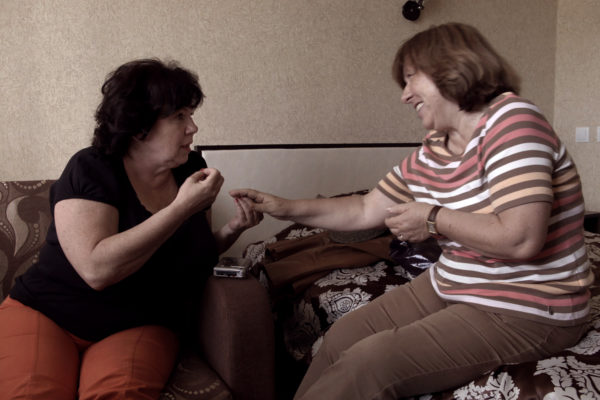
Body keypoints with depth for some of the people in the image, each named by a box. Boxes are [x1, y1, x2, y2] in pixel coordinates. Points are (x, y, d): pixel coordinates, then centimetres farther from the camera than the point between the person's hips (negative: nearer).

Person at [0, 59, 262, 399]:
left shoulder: (190, 168, 4)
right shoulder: (91, 170, -11)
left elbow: (196, 251, 18)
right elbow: (97, 269, -27)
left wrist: (233, 230, -4)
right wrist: (181, 208, -25)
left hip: (142, 327, 3)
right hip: (46, 312, -2)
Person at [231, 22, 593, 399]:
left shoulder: (511, 121, -19)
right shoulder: (430, 152, 5)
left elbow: (521, 238, -30)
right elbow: (365, 210, 12)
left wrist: (433, 220, -17)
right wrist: (285, 207, 6)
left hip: (523, 312, -8)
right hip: (447, 286, 8)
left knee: (369, 363, -17)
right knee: (343, 336, 3)